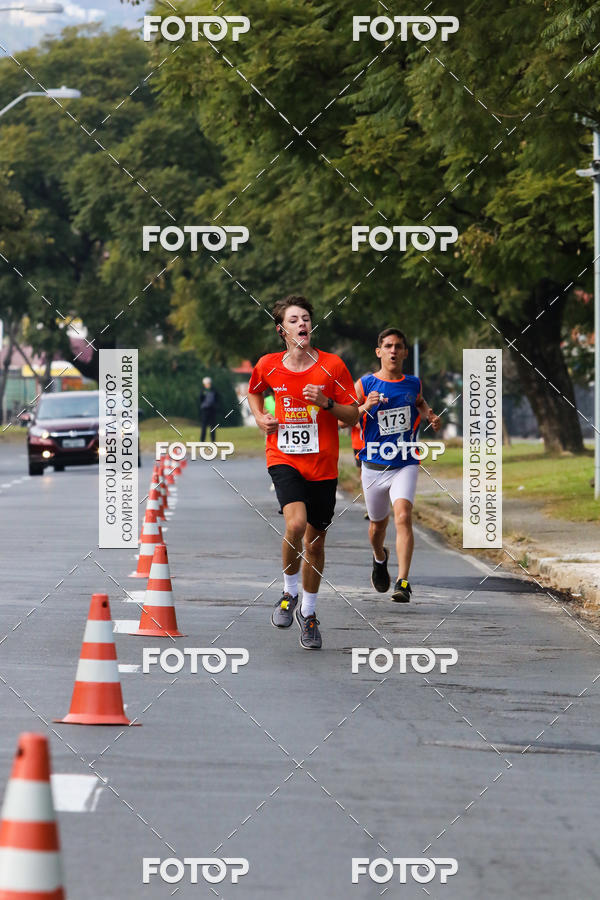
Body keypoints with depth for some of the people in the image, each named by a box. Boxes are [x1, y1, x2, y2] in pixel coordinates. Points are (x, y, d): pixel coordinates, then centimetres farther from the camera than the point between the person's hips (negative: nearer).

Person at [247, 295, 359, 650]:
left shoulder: (332, 365, -4)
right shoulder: (268, 366, 0)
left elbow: (354, 416, -1)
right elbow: (254, 392, 23)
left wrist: (327, 403, -18)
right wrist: (261, 417, 4)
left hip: (322, 464, 1)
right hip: (284, 458, -1)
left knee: (315, 540, 9)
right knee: (296, 523, -26)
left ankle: (308, 613, 27)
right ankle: (289, 592, -2)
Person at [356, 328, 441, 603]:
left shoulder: (413, 384, 5)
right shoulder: (364, 385, -3)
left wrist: (430, 416, 6)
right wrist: (365, 408, -21)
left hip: (405, 465, 0)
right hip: (373, 465, 0)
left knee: (403, 516, -22)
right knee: (378, 524, 15)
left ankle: (403, 582, -25)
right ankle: (379, 558, 50)